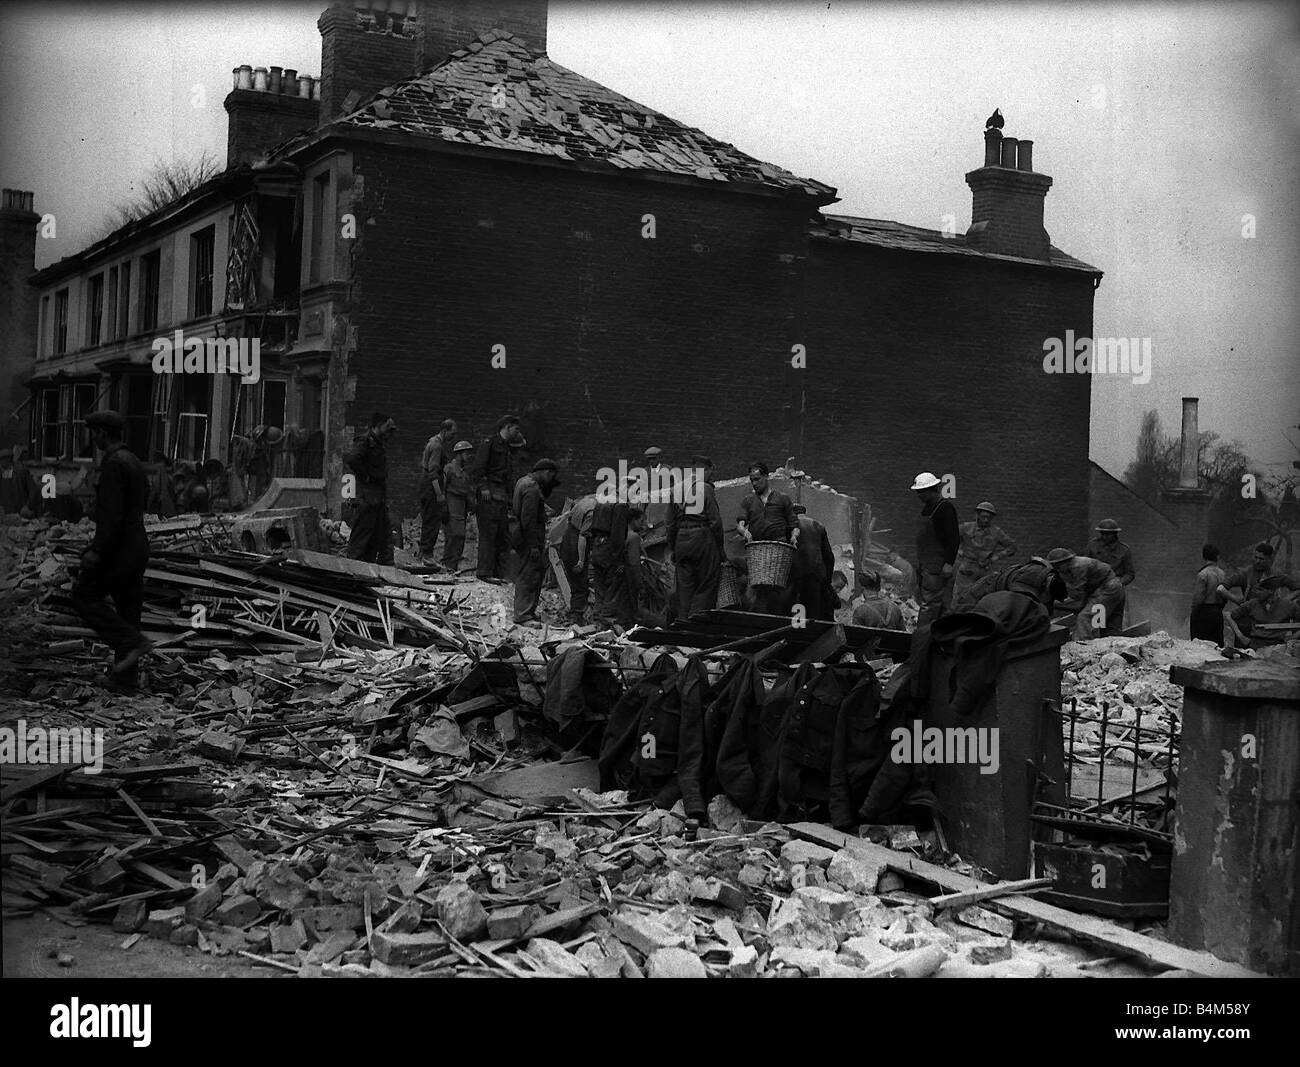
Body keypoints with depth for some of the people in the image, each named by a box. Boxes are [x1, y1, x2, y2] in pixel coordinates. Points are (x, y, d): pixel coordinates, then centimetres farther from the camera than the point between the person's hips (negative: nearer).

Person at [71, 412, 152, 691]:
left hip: (117, 549, -9)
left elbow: (112, 513, -22)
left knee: (84, 597, 2)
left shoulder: (113, 463, -15)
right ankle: (126, 678, 14)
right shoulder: (135, 463, 16)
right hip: (138, 545, 9)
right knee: (127, 609, 11)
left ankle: (132, 642, -9)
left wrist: (97, 551, -21)